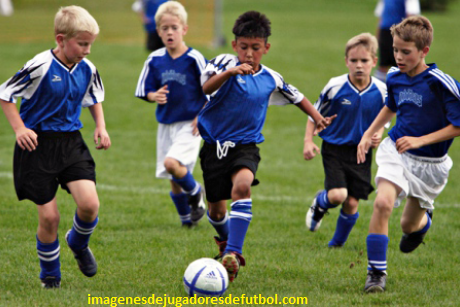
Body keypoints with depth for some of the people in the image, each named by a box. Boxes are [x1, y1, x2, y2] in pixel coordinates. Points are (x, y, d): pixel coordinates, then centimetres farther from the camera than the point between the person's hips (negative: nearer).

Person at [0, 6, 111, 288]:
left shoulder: (87, 70, 1)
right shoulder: (41, 66, -16)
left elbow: (94, 98, 23)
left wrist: (101, 126, 8)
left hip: (71, 143, 4)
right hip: (38, 146, -4)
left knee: (89, 204, -15)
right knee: (49, 216, -4)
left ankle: (79, 243, 19)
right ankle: (50, 273, 20)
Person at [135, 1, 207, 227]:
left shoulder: (194, 58, -11)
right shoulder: (155, 60, 1)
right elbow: (145, 91, 8)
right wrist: (154, 96, -14)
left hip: (189, 124, -5)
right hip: (166, 124, 5)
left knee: (172, 163, -25)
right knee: (174, 179, 9)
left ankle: (196, 193, 2)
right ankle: (186, 216, 29)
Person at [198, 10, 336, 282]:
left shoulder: (271, 79, 3)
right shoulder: (225, 63, -9)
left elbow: (296, 97, 23)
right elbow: (206, 88, -29)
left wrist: (317, 117, 26)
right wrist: (229, 72, -44)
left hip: (246, 145, 0)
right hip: (215, 145, 0)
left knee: (242, 186, -31)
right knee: (216, 211, 8)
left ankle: (233, 252, -32)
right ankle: (226, 240, 44)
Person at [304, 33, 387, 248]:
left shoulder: (381, 91, -5)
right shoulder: (335, 87, -12)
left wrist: (378, 136, -8)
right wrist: (308, 141, -8)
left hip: (361, 152, 2)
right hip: (334, 149, -2)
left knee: (352, 203, 3)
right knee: (337, 195, -19)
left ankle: (337, 244, 27)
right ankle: (320, 203, 19)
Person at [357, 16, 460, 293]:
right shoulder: (394, 77, -1)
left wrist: (419, 141, -22)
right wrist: (369, 134, 14)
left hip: (429, 164, -3)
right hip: (395, 151, 3)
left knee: (409, 226, 11)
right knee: (383, 203, -24)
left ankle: (424, 219, 52)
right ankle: (376, 271, -15)